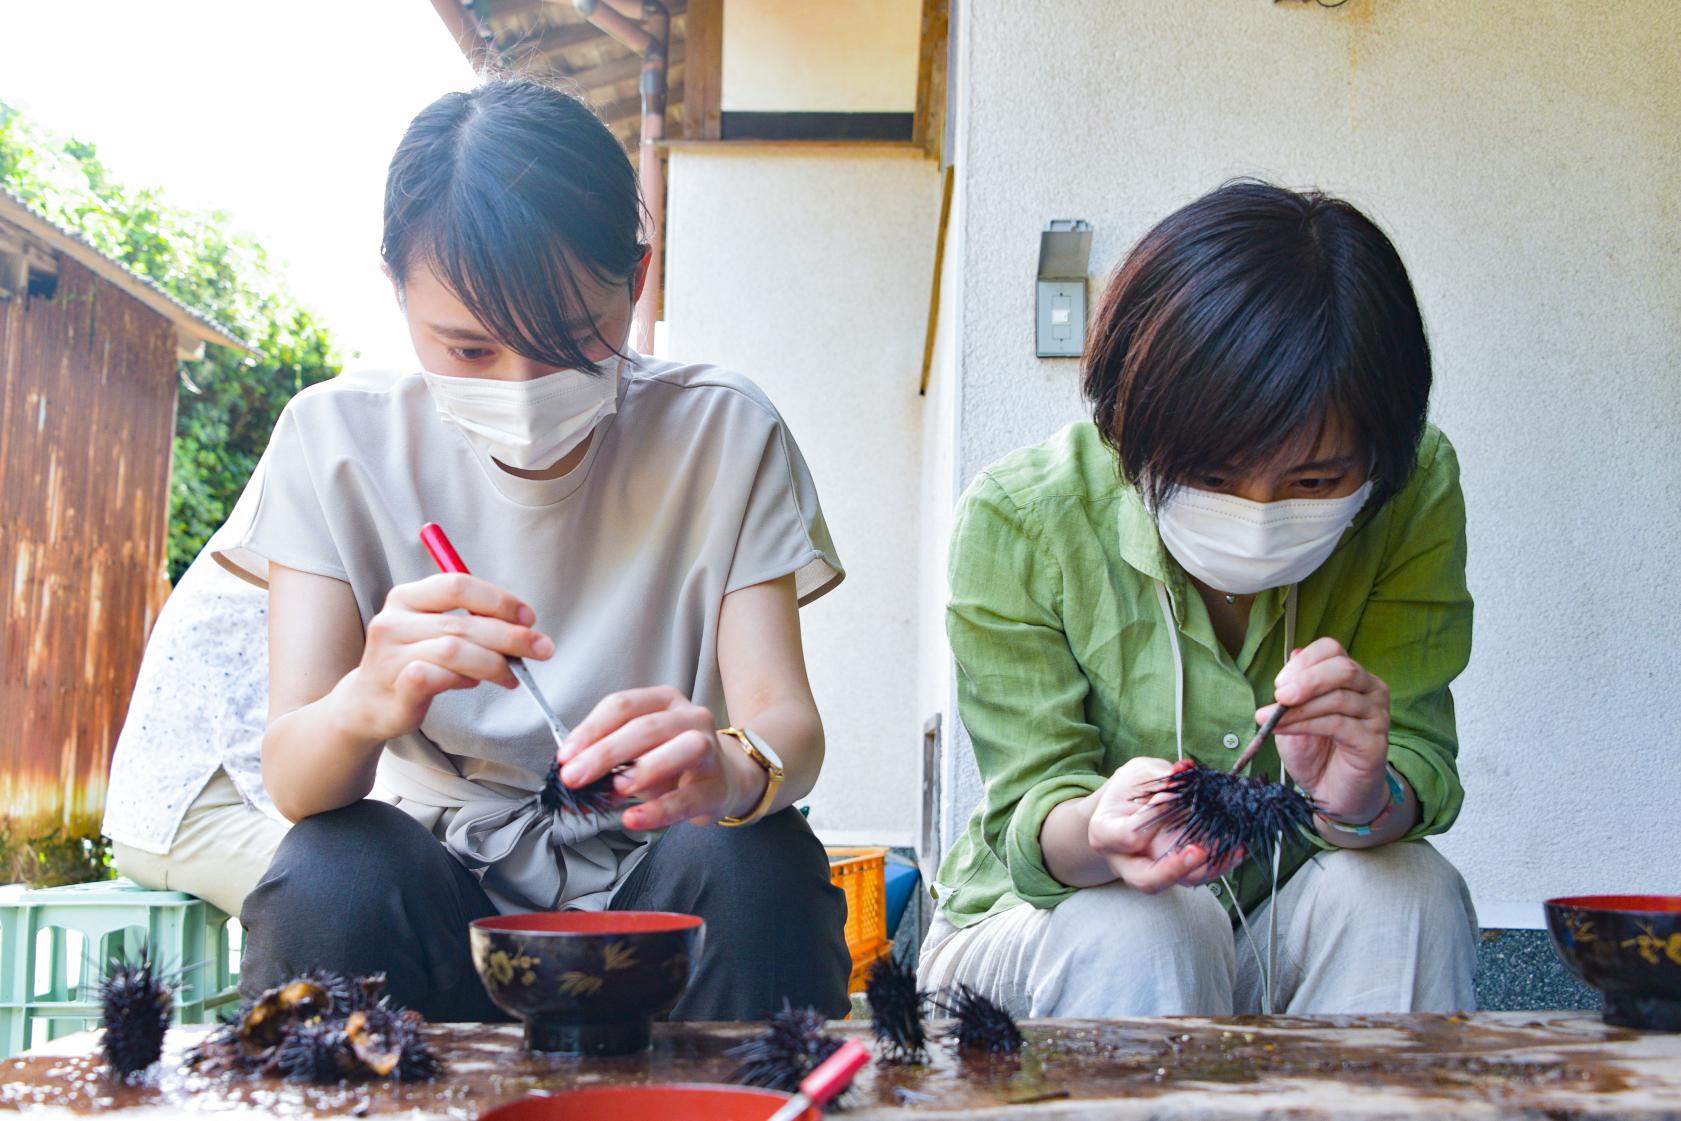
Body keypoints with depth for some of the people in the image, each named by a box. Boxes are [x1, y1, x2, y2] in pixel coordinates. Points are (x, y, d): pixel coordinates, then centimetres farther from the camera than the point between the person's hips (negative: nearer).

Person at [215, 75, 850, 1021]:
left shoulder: (722, 434, -7)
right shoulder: (339, 442, -6)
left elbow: (789, 720, -16)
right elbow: (293, 780, -15)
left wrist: (732, 768, -41)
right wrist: (370, 703, -39)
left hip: (657, 892, 0)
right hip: (442, 885, 0)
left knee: (758, 871, -31)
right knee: (332, 873, -30)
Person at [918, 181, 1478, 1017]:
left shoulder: (1416, 493, -15)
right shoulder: (1019, 519, -21)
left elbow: (1419, 768, -17)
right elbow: (1030, 808, -19)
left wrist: (1364, 801, -43)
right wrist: (1098, 830, -45)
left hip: (1287, 936, 4)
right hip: (1041, 929, -4)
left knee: (1412, 891, -27)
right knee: (1134, 934, -36)